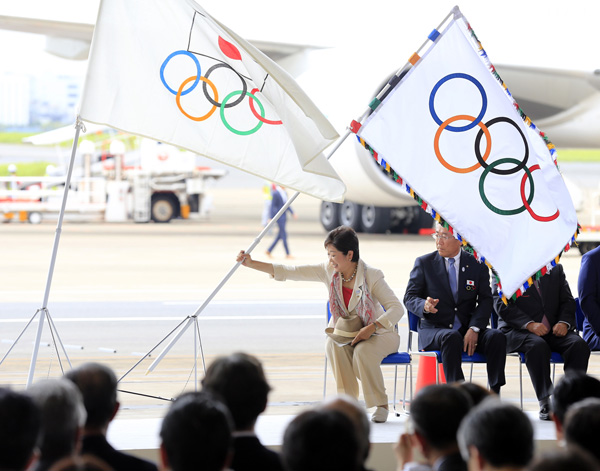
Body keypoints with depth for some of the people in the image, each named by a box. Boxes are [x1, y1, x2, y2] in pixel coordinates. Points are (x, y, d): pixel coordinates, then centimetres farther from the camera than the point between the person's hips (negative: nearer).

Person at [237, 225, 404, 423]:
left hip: (377, 333, -4)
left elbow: (397, 308, -19)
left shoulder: (371, 276, -18)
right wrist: (251, 264, -13)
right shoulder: (329, 271, -6)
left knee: (363, 351, -35)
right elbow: (291, 272, -6)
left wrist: (371, 328, -33)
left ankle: (381, 405, -17)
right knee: (333, 345, -30)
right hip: (345, 333, 4)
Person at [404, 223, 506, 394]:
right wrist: (424, 306, -22)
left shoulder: (477, 264, 8)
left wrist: (474, 329, -16)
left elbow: (485, 300, 1)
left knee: (496, 337, -26)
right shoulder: (424, 263, 5)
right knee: (452, 338, -36)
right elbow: (409, 298, 2)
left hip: (468, 330, 2)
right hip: (433, 330, -2)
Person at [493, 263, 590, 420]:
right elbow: (502, 305, -10)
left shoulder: (555, 269, 14)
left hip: (553, 330, 4)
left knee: (579, 344, -25)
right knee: (537, 345, -36)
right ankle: (545, 401, -33)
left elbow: (567, 301, 12)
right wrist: (530, 325, -23)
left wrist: (564, 322, -10)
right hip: (517, 330, -4)